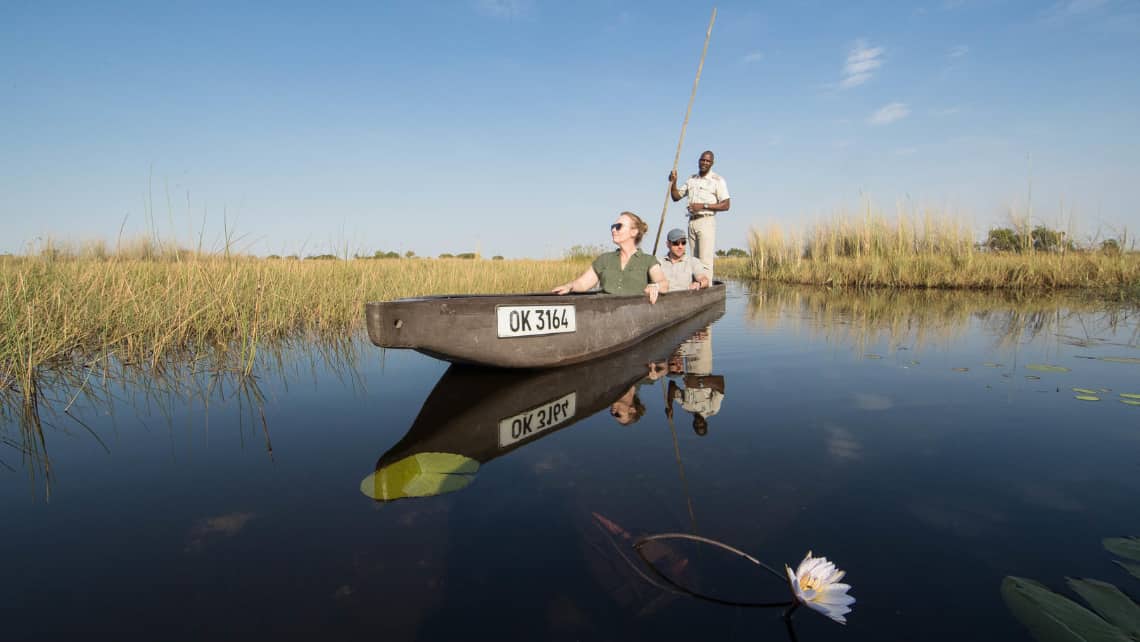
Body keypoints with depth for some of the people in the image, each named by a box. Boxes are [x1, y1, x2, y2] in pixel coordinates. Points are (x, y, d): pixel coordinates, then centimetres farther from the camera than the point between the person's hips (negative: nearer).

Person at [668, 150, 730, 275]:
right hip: (692, 221, 6)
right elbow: (676, 197, 19)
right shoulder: (691, 179, 16)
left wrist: (704, 206, -16)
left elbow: (726, 205, -7)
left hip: (707, 221, -6)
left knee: (705, 259, -12)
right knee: (694, 259, 5)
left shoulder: (717, 180, -2)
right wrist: (673, 182, 2)